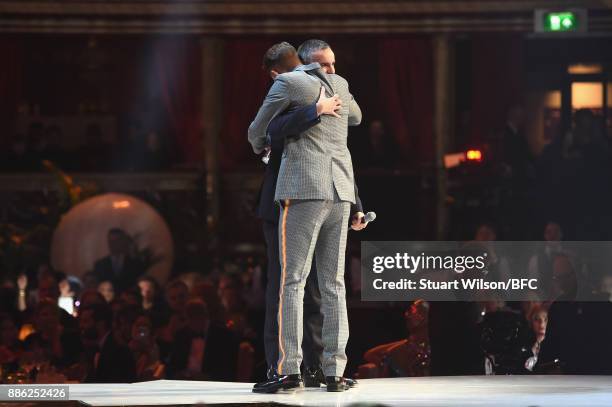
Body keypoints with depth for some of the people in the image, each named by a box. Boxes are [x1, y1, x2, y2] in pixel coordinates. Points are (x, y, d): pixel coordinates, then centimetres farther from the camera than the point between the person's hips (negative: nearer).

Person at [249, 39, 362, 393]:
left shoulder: (287, 83, 0)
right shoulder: (340, 85, 18)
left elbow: (257, 131, 11)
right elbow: (355, 117, 41)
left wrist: (261, 148, 35)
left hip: (304, 190, -5)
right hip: (340, 193, 5)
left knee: (292, 282, -6)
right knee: (333, 285, 7)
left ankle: (290, 371, -14)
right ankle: (335, 372, 0)